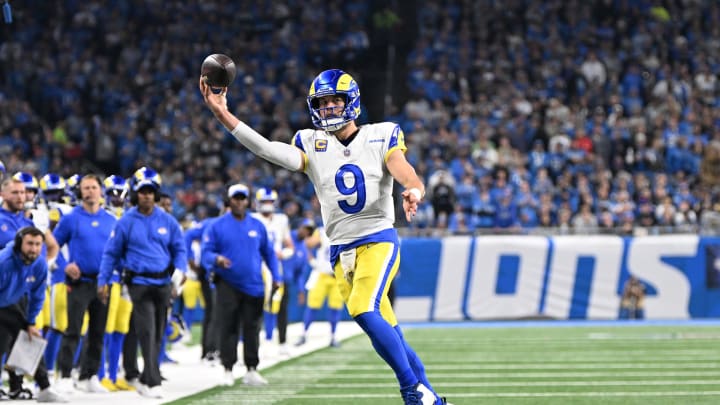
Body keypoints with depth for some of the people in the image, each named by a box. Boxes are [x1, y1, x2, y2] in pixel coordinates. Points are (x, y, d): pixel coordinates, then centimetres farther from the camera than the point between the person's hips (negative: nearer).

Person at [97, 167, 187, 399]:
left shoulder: (167, 221, 5)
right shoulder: (126, 222, -1)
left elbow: (179, 248, 12)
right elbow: (111, 253, 5)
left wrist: (179, 269, -7)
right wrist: (103, 281, 2)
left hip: (163, 283, 4)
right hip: (139, 282, -4)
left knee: (157, 335, 9)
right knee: (147, 333, -14)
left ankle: (139, 377, 24)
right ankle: (153, 382, -16)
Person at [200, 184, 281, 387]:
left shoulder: (257, 226, 9)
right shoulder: (216, 226, 1)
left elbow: (268, 253, 16)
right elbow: (205, 253, -2)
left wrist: (276, 277, 8)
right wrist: (217, 259, -24)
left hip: (254, 286, 2)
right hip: (227, 285, -2)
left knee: (252, 330, 4)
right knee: (228, 328, -5)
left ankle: (251, 370, 10)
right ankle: (228, 369, 1)